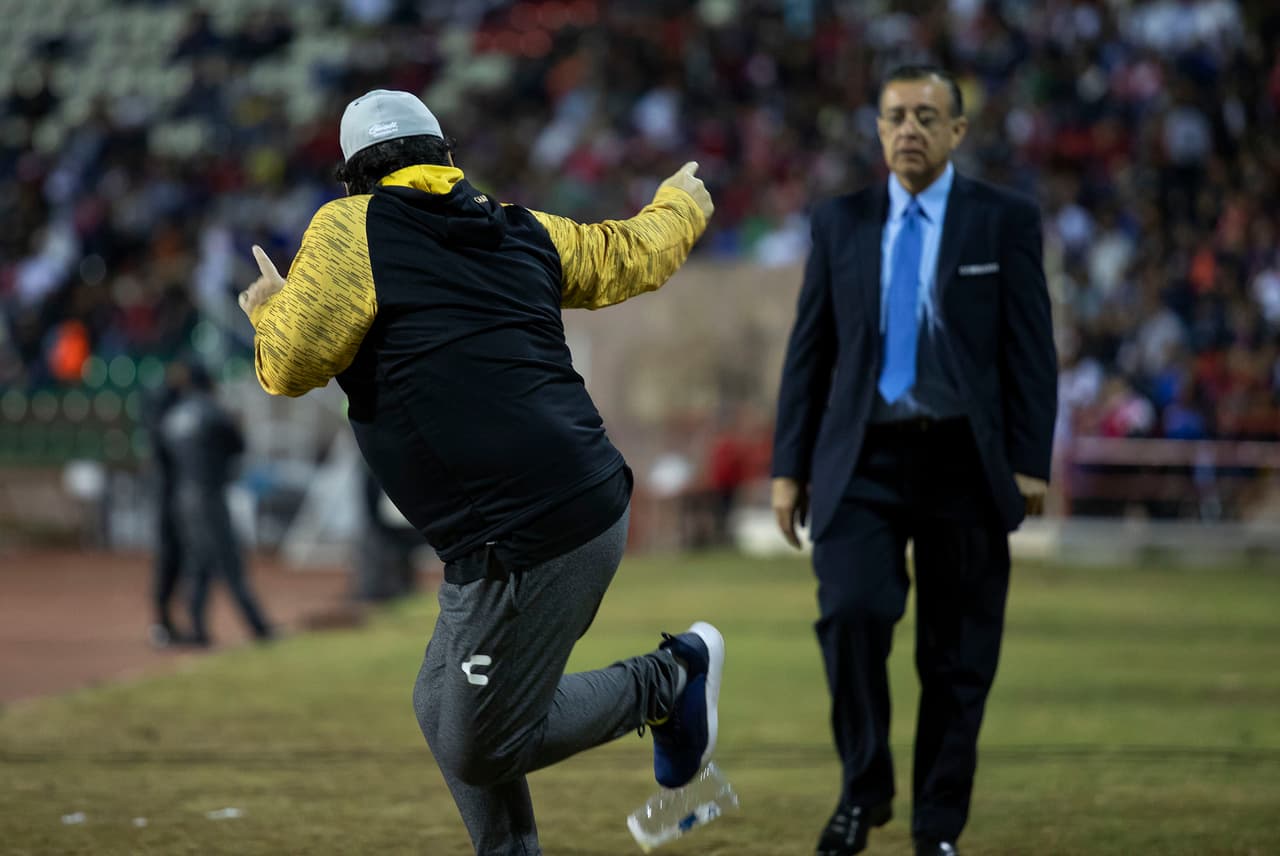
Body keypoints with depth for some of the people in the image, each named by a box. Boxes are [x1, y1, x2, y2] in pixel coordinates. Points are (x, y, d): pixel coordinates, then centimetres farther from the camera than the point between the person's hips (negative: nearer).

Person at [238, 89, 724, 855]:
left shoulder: (353, 229, -5)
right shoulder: (521, 232, 14)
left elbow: (290, 366, -9)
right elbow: (633, 256, 28)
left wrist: (270, 309, 15)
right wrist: (682, 203, 51)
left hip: (528, 545, -9)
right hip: (590, 506, 9)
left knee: (479, 750, 2)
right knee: (445, 708, 21)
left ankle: (671, 678, 9)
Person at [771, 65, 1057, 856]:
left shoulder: (1005, 221, 2)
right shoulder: (839, 224, 8)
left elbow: (1031, 351, -1)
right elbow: (809, 352, 9)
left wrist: (1031, 463, -8)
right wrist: (791, 467, 5)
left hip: (964, 463, -1)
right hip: (863, 462, 1)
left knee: (957, 656, 3)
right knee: (852, 610, -19)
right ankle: (865, 789, -2)